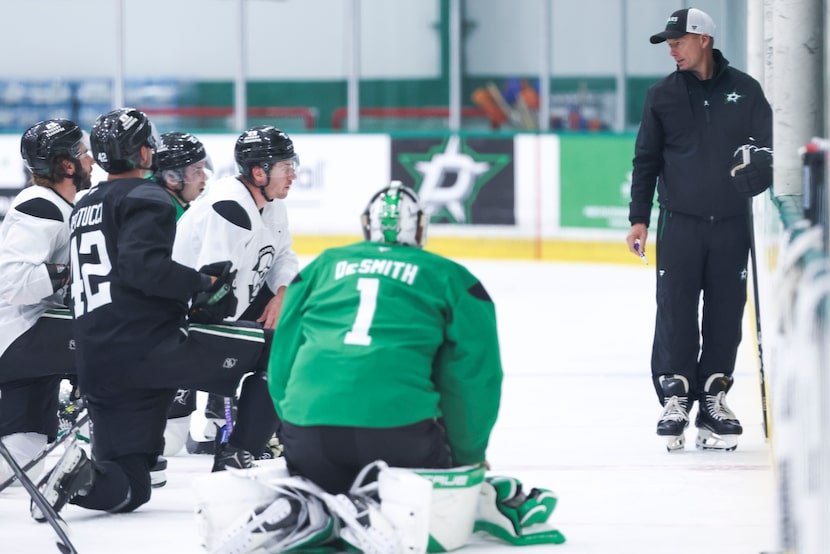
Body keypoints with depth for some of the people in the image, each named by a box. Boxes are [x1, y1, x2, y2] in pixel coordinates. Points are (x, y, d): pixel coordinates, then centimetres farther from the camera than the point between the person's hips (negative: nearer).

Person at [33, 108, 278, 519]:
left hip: (99, 368, 8)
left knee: (126, 490, 12)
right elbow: (143, 266, -21)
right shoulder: (145, 198, -3)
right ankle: (235, 461, -6)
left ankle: (81, 476, -19)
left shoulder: (84, 208, 24)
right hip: (149, 345, -8)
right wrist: (203, 284, -12)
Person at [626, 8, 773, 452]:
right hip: (680, 220, 0)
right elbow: (646, 160, 8)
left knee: (726, 312, 2)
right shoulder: (663, 95, 6)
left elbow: (769, 145, 10)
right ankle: (675, 395, 0)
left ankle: (713, 396, 10)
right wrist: (639, 218, 3)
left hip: (731, 221, 0)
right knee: (676, 311, -6)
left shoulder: (744, 90, 4)